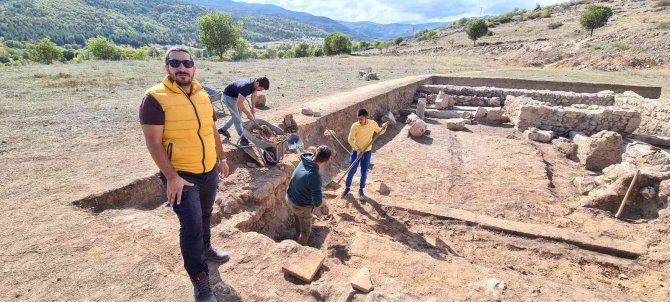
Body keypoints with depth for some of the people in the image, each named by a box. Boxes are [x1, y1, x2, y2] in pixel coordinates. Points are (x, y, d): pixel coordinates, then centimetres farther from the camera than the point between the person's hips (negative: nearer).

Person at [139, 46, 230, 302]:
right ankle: (200, 281, 10)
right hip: (181, 175, -6)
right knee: (191, 225, -7)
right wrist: (171, 177, -20)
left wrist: (222, 159, 17)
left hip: (210, 171, 6)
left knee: (205, 216, 23)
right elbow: (153, 142, -17)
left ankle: (205, 249, 48)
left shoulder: (202, 95, 6)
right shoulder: (155, 98, -14)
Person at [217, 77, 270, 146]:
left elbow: (253, 95, 5)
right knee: (237, 118, -6)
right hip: (228, 96, -8)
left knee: (237, 116, 18)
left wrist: (253, 107, 0)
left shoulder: (255, 83, -16)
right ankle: (243, 139, 2)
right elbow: (239, 104, -34)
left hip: (236, 95, 8)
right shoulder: (246, 87, -40)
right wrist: (248, 113, -24)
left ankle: (223, 129, 35)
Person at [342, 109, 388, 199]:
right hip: (356, 152, -2)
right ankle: (347, 188, 28)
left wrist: (384, 128, -14)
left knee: (364, 173, 10)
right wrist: (357, 150, -19)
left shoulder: (373, 124, -11)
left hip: (367, 152, 2)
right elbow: (350, 140, -11)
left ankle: (361, 189, 30)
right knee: (351, 171, 7)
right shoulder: (355, 126, -19)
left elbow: (379, 132, 7)